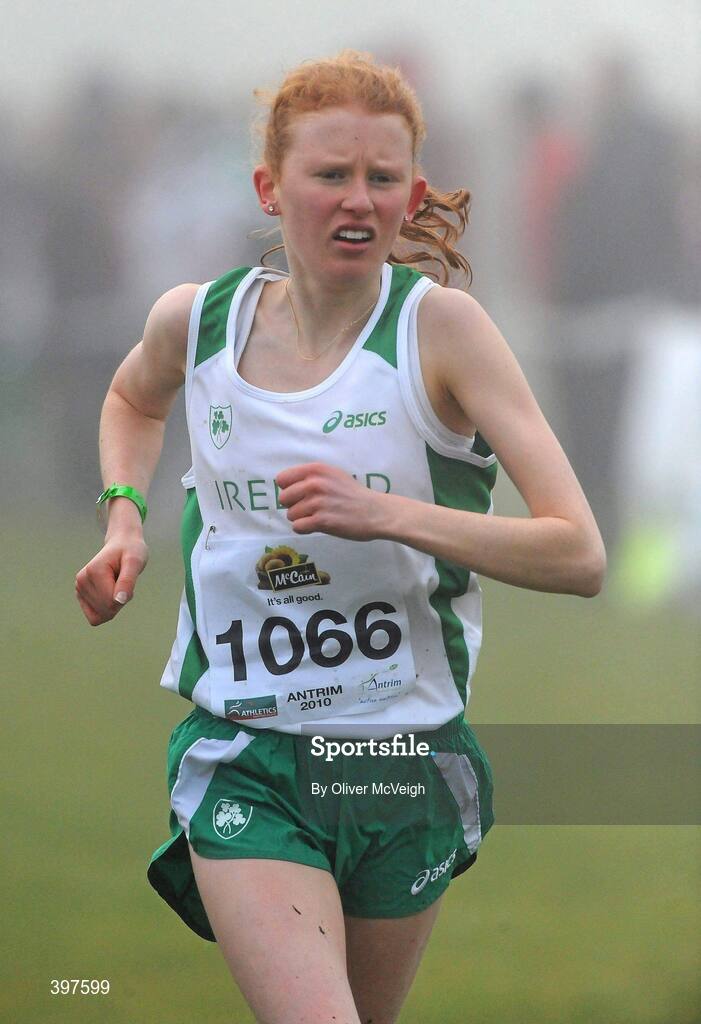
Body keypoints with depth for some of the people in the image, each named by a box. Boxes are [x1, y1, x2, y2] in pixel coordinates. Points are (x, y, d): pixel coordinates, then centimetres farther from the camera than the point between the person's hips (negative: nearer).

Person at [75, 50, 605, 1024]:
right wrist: (125, 520, 8)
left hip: (405, 760, 0)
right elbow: (134, 400, 27)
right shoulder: (196, 322, -2)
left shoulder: (440, 327, -10)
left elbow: (578, 555, -17)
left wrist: (388, 513, -27)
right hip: (242, 765, 0)